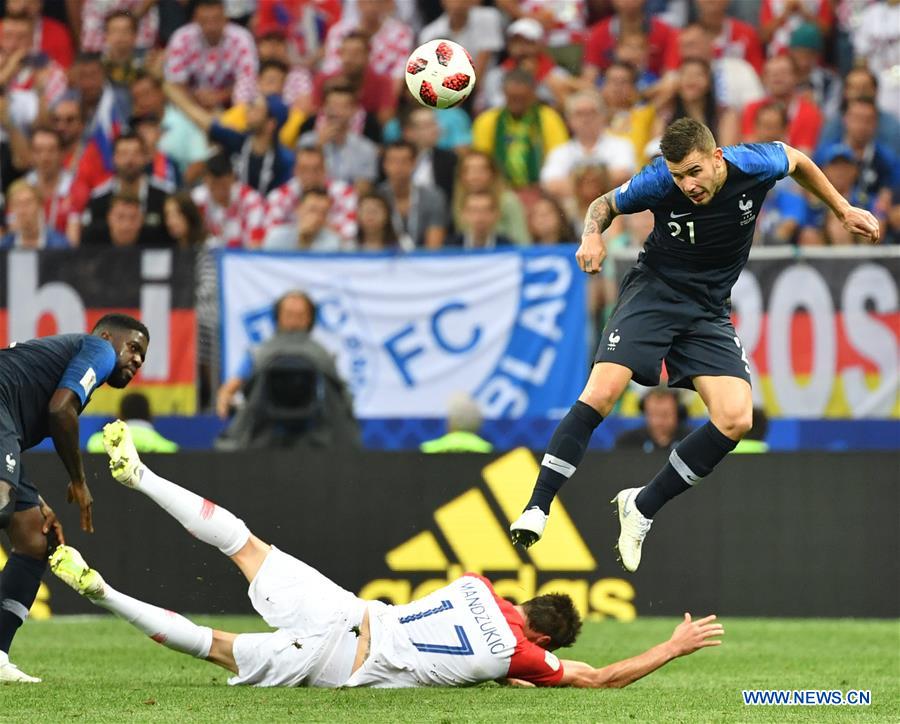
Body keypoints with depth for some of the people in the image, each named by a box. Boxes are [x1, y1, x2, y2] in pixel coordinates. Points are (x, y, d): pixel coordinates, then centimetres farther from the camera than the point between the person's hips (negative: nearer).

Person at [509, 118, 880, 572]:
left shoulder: (753, 165, -16)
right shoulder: (656, 182, -18)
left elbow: (796, 159, 9)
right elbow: (606, 203, 3)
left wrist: (842, 209, 14)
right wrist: (593, 235, -19)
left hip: (709, 310, 2)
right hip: (653, 291, -2)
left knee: (736, 419, -17)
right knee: (600, 394, -24)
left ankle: (641, 507, -4)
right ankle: (537, 509, -18)